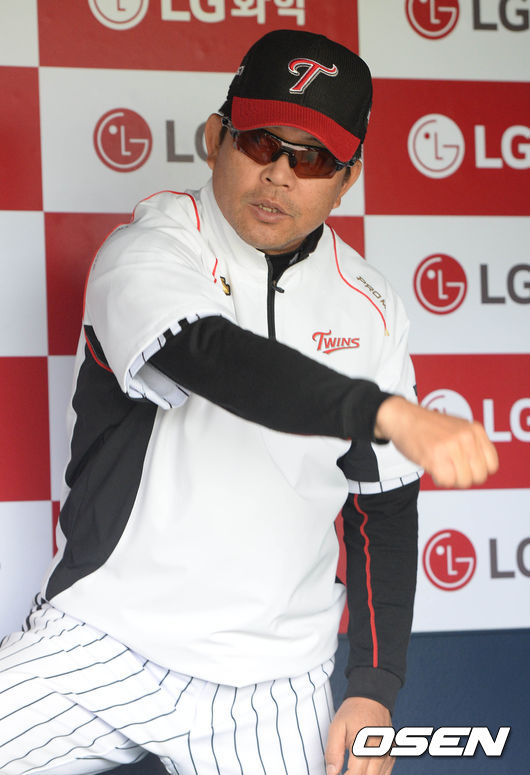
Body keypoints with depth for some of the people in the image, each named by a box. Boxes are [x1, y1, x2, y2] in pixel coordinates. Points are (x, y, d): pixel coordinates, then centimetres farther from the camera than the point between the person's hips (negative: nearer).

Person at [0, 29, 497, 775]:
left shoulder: (369, 309, 3)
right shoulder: (148, 250, -11)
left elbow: (385, 503, 9)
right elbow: (209, 356, -32)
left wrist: (376, 685, 1)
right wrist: (387, 412, -47)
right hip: (102, 641, -3)